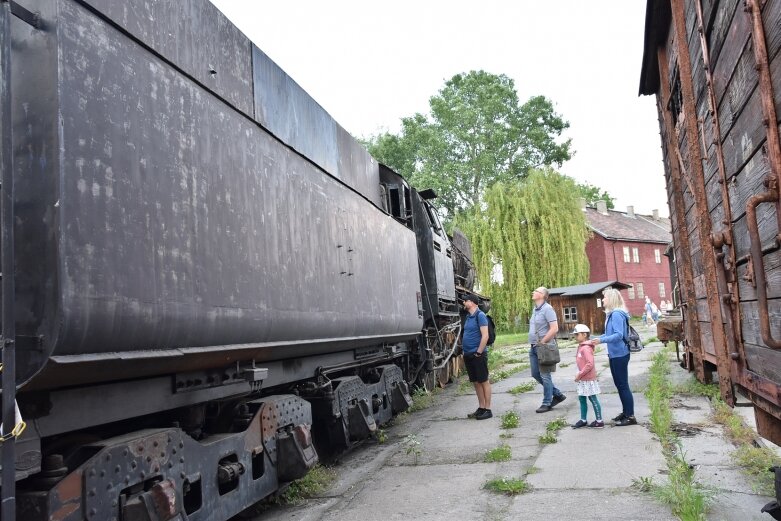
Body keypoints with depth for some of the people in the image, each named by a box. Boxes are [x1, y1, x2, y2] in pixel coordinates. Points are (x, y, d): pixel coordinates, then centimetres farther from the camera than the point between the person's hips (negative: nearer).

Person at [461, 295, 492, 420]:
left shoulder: (480, 315, -11)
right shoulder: (468, 316, 14)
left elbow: (485, 336, -17)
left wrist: (478, 352, -18)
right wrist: (465, 351, 13)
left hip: (478, 355, -8)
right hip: (468, 355, 8)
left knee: (484, 381, -1)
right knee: (476, 382, 13)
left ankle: (488, 410, 5)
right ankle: (481, 408, 21)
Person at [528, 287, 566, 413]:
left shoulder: (547, 309, -13)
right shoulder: (535, 310, 13)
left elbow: (554, 329, -20)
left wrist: (542, 342, -16)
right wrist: (534, 343, 11)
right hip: (534, 347, 9)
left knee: (545, 375, 0)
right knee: (535, 374, 12)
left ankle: (547, 403, 11)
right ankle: (557, 394, 24)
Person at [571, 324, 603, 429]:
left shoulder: (586, 348, -18)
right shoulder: (581, 347, 10)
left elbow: (590, 364, -25)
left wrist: (580, 374, -20)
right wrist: (579, 375, 10)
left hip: (588, 379, -9)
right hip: (582, 379, 9)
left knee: (593, 399, 0)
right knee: (582, 399, 13)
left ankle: (599, 421, 10)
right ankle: (583, 420, 22)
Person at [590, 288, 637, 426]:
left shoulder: (617, 314, -19)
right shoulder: (612, 314, 11)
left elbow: (618, 335, -26)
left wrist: (601, 340, -32)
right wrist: (594, 339, 13)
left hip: (620, 355, -10)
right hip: (615, 354, 10)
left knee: (623, 385, -3)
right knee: (619, 384, 17)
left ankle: (630, 416, 4)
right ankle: (625, 412, 28)